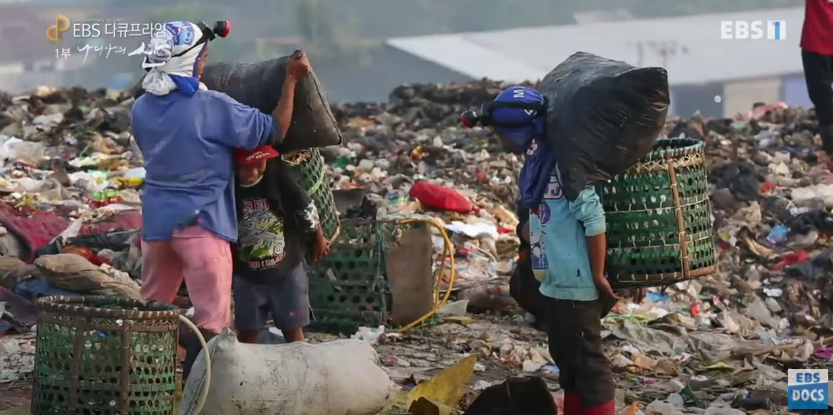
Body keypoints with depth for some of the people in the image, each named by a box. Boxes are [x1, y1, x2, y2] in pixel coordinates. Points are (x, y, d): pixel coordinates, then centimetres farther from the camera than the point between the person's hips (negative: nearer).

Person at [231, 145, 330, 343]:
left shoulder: (280, 177, -19)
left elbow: (307, 210, -4)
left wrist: (319, 240, 9)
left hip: (287, 269, -1)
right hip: (247, 275, 1)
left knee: (293, 329, 10)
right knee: (246, 332, 9)